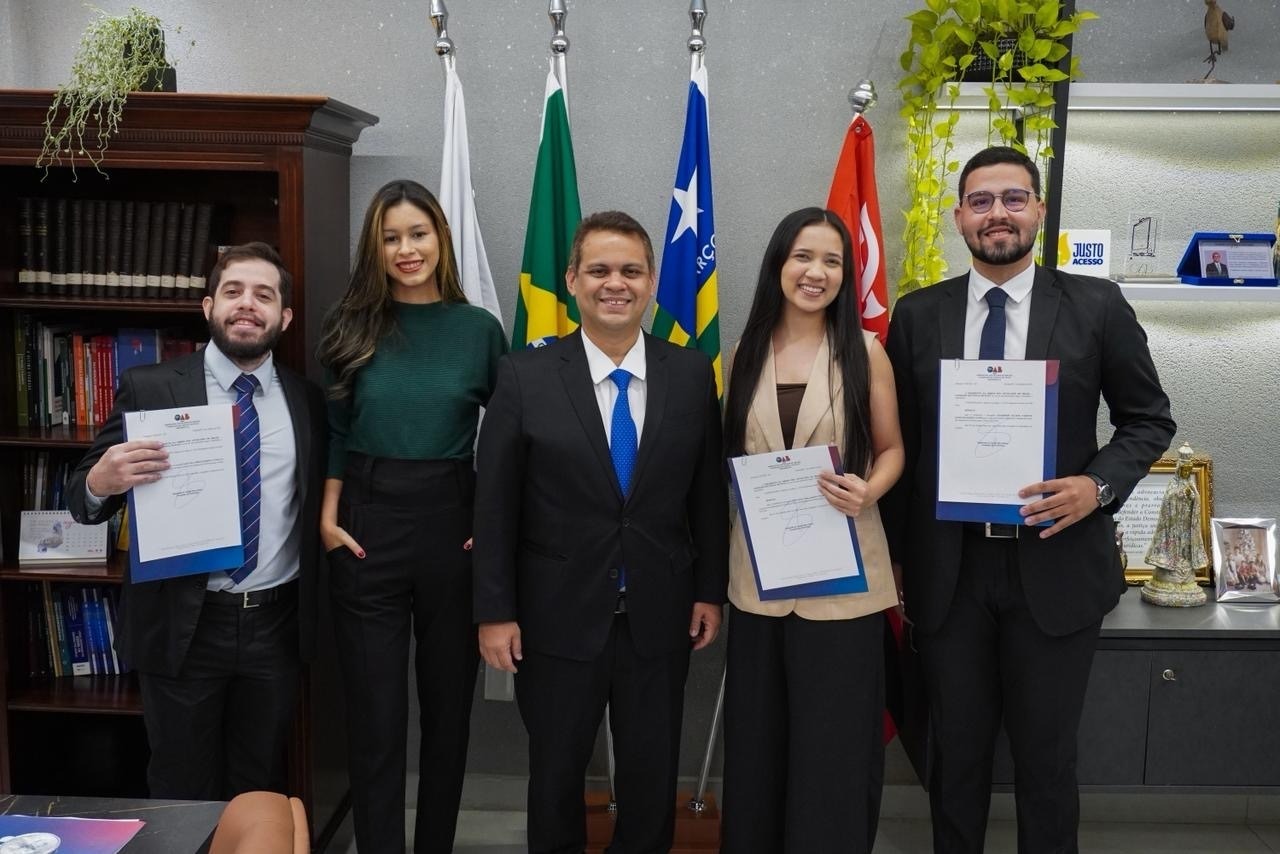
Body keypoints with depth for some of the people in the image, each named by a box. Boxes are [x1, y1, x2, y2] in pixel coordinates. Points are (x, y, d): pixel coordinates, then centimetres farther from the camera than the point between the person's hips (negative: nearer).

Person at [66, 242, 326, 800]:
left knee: (262, 792, 17)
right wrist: (101, 480, -25)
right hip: (183, 626, -2)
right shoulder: (149, 389, -4)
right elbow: (82, 500, -2)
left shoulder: (307, 401, 4)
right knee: (183, 796, 12)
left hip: (276, 626, 2)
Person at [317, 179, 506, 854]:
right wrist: (327, 517, -3)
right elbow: (335, 433, 6)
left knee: (448, 700, 13)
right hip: (367, 527, 0)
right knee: (375, 710, 4)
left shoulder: (479, 329, 2)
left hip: (453, 525, 1)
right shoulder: (351, 326, 3)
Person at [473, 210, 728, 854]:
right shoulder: (525, 376, -6)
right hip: (558, 619, -1)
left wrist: (710, 590, 3)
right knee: (555, 777, 16)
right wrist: (494, 610, -7)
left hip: (659, 620, 2)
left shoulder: (692, 374, 0)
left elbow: (708, 491, 4)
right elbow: (495, 504, -5)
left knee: (652, 779, 15)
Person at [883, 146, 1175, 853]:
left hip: (1054, 566, -1)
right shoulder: (916, 315, 2)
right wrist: (896, 558, 6)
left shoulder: (1097, 307, -2)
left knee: (1047, 755, 12)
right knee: (956, 753, 15)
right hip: (946, 569, 1)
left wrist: (1098, 485, -14)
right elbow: (899, 444, 7)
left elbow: (1149, 419, 5)